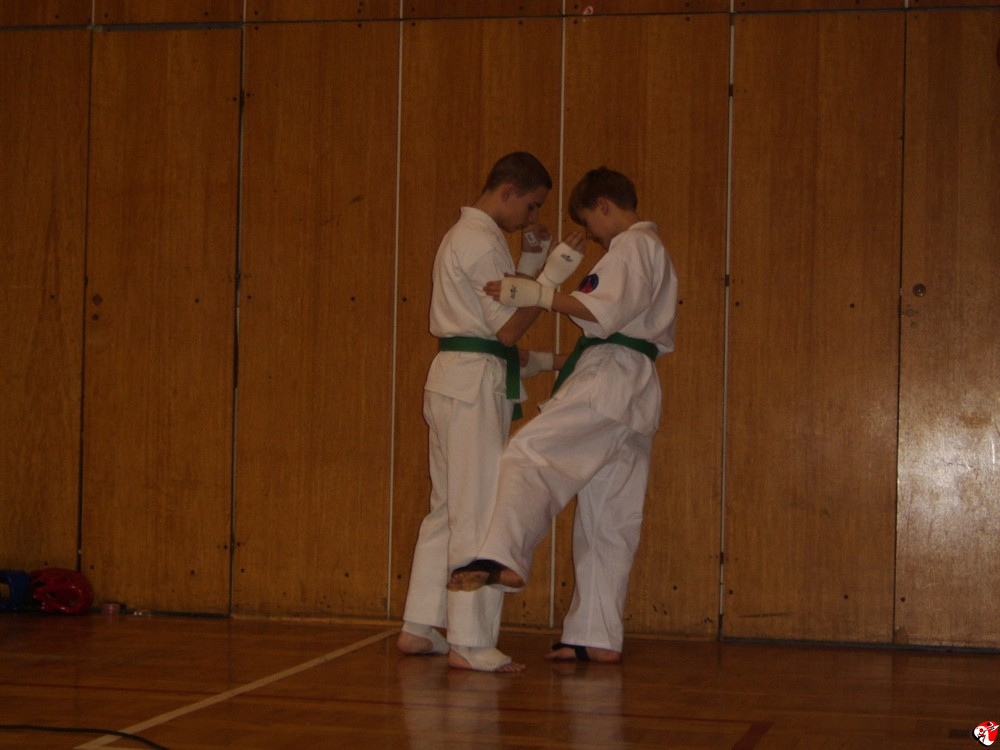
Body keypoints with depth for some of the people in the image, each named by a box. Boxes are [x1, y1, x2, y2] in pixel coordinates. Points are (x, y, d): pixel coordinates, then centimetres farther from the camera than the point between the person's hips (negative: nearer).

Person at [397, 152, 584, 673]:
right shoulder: (484, 242, -13)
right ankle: (469, 643, -8)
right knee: (481, 512, -9)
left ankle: (419, 627, 17)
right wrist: (551, 276, -12)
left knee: (448, 507, 13)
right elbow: (507, 328, -16)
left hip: (452, 376, 11)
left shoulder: (462, 235, 20)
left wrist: (530, 260, 13)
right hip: (476, 381, -11)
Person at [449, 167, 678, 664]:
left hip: (610, 378, -10)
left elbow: (607, 311, -18)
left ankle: (504, 558, -45)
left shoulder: (632, 245, -2)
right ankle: (597, 637, 10)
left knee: (529, 454, -24)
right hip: (638, 390, 10)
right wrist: (552, 363, 27)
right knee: (610, 520, 8)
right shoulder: (654, 251, 29)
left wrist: (538, 295, -20)